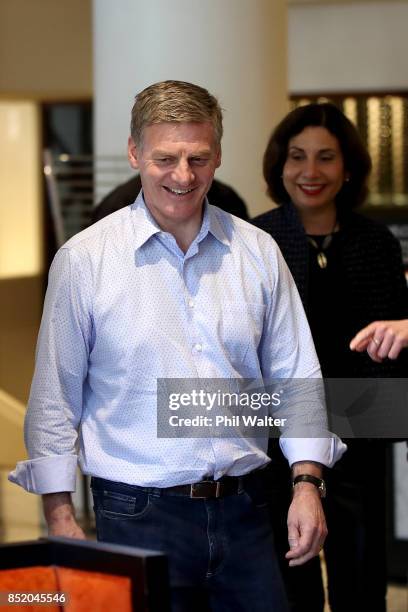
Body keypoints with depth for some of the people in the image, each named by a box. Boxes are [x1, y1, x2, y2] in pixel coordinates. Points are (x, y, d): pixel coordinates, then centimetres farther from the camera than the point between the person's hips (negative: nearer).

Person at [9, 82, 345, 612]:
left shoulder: (257, 252, 7)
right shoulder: (84, 259, -2)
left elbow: (295, 378, 10)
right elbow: (54, 398, 1)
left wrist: (307, 483, 1)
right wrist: (59, 513, -2)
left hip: (244, 509, 3)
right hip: (139, 514, -3)